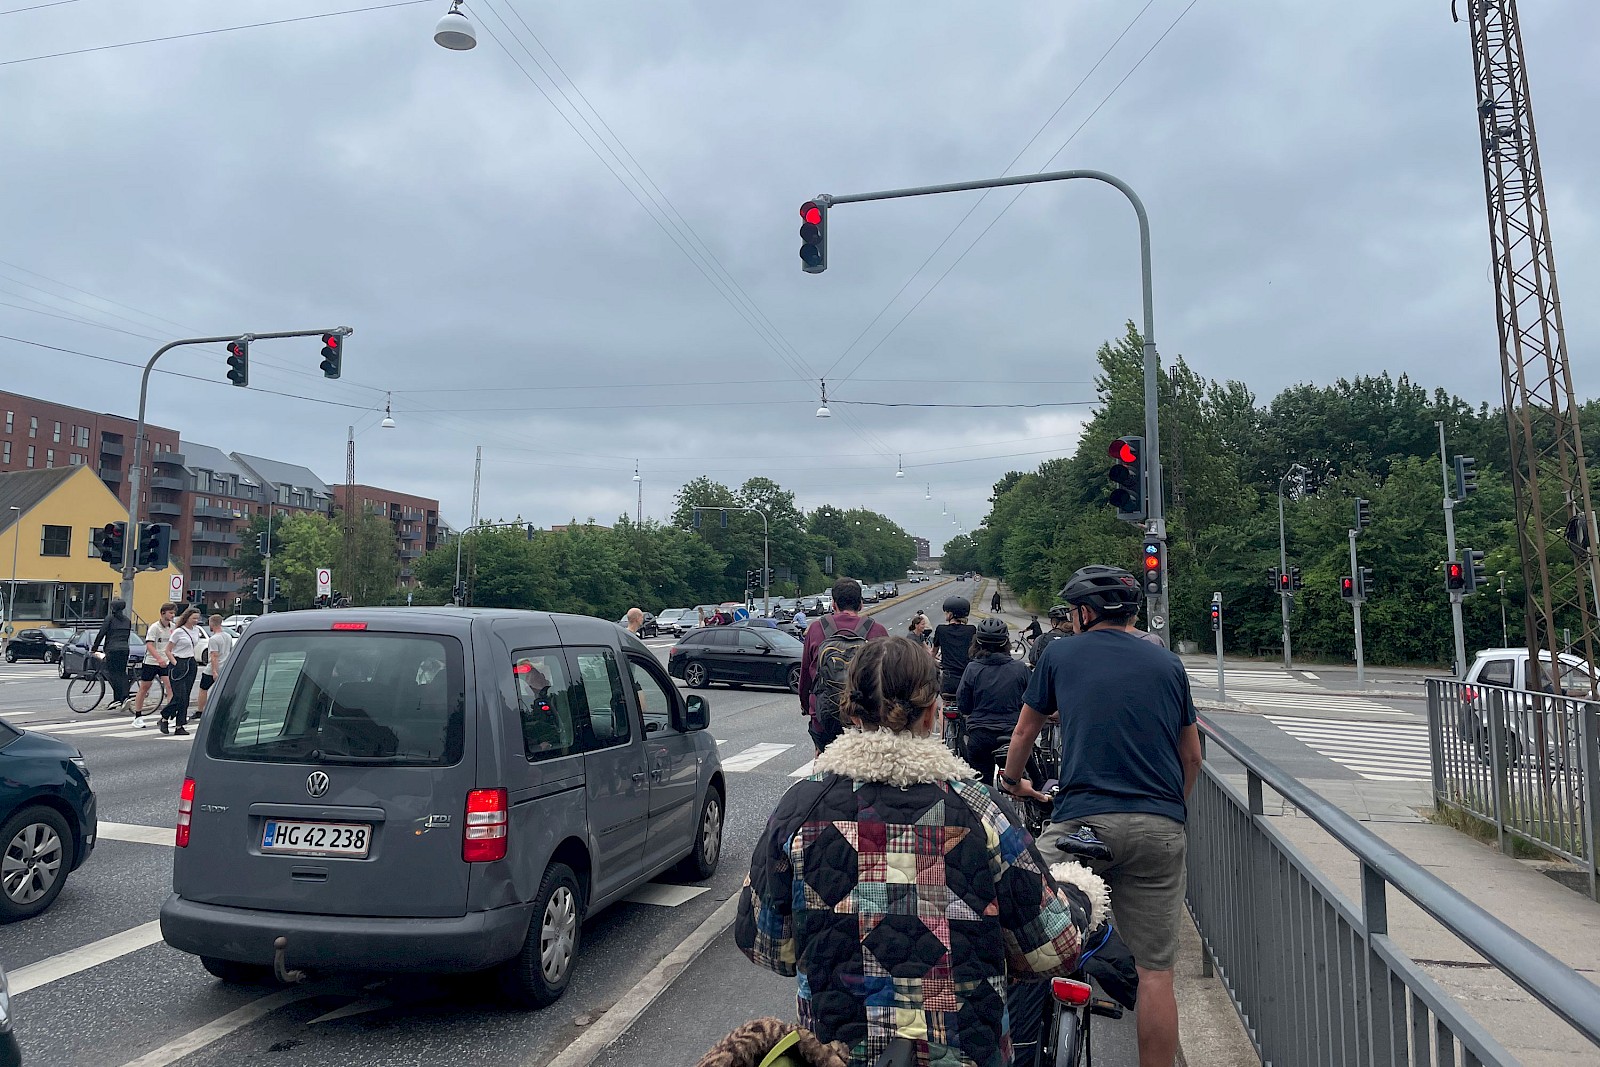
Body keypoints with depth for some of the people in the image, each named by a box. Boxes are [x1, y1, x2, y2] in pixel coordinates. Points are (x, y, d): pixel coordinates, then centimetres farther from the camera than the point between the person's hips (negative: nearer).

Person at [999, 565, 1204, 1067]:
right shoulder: (1168, 663, 13)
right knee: (1155, 971, 7)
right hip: (1161, 829, 3)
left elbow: (1024, 732, 20)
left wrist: (1011, 781, 39)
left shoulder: (1060, 654, 8)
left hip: (1083, 819, -3)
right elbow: (1192, 755, 20)